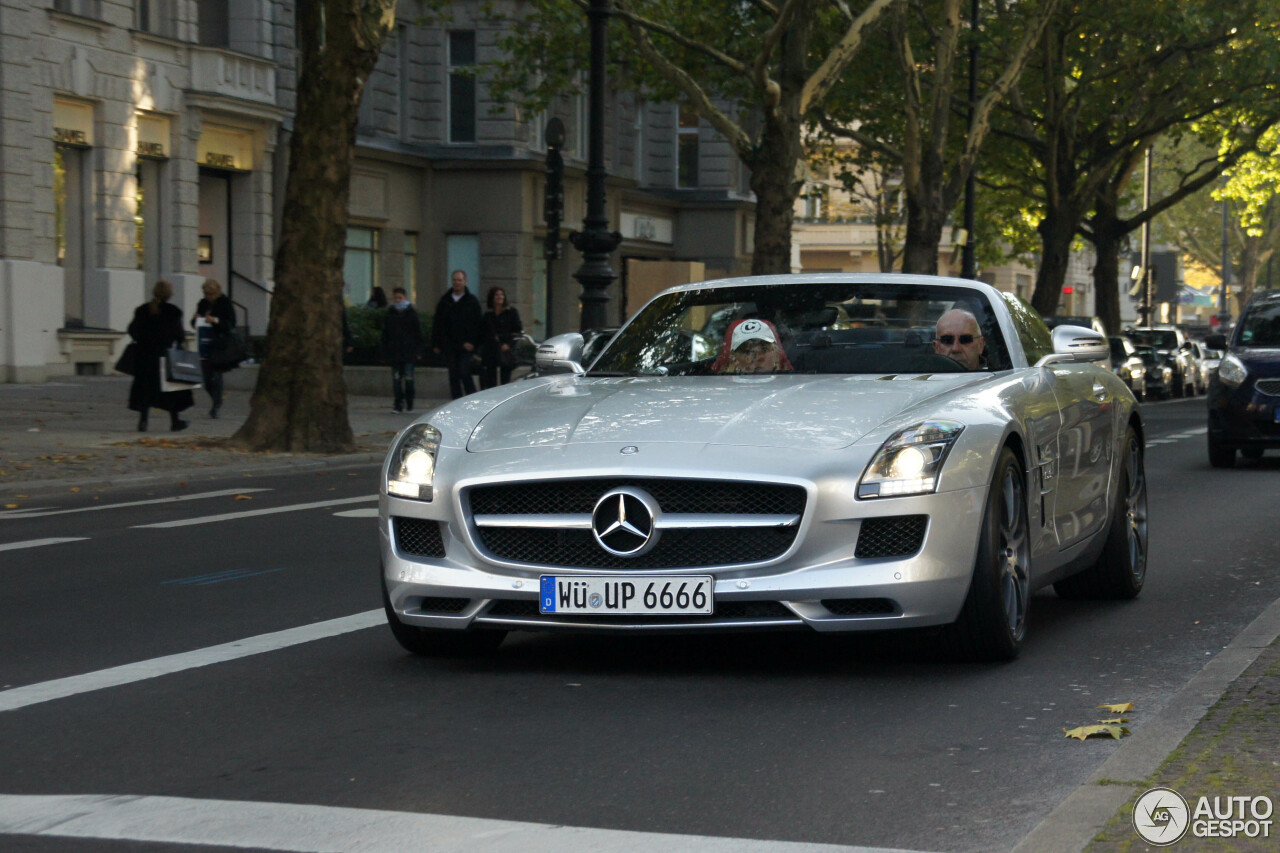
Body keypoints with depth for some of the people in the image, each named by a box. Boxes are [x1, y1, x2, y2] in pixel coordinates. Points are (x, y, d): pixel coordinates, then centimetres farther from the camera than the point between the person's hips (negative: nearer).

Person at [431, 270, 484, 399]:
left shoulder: (472, 301, 3)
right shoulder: (444, 301, 11)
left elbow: (478, 324, 0)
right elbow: (438, 324, 12)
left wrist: (473, 342, -11)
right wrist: (436, 344, 6)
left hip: (466, 346, -3)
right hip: (450, 347, 3)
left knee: (465, 373, -12)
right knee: (453, 376, 4)